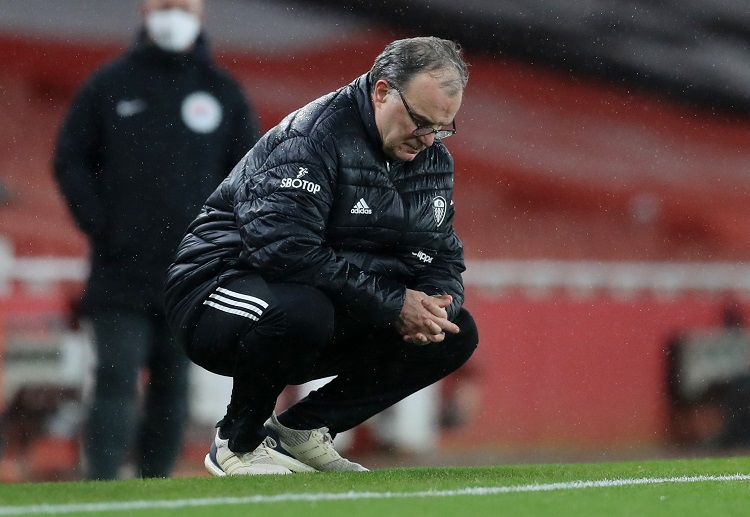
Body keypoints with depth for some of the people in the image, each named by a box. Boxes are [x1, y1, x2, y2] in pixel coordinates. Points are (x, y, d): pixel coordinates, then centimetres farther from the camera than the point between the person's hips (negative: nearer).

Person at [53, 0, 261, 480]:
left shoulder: (224, 92, 8)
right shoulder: (109, 85, 4)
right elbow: (71, 161, 7)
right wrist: (100, 225, -3)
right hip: (120, 270, -2)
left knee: (172, 387, 5)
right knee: (117, 380, -12)